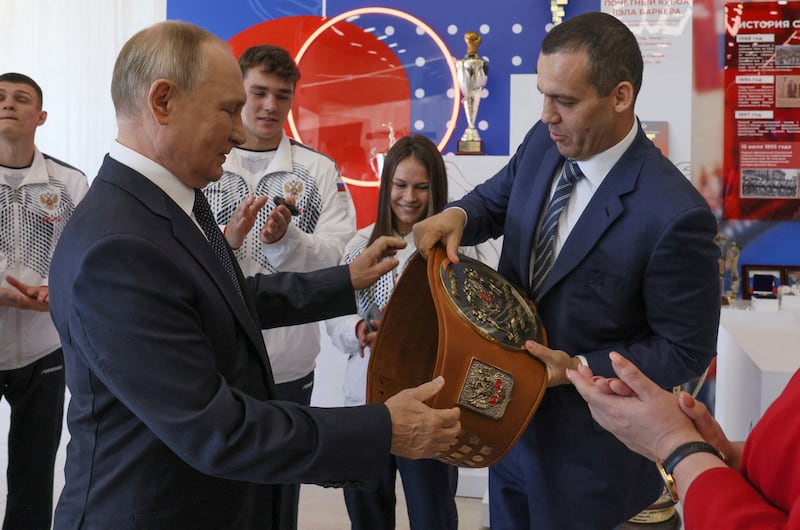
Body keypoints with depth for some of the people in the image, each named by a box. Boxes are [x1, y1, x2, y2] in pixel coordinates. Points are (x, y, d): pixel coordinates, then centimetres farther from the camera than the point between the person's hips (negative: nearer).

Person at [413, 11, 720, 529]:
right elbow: (495, 200, 10)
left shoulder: (675, 215, -27)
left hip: (585, 447, -6)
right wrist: (457, 216, -13)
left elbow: (685, 350, -17)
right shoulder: (544, 143, -8)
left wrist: (579, 369, -24)